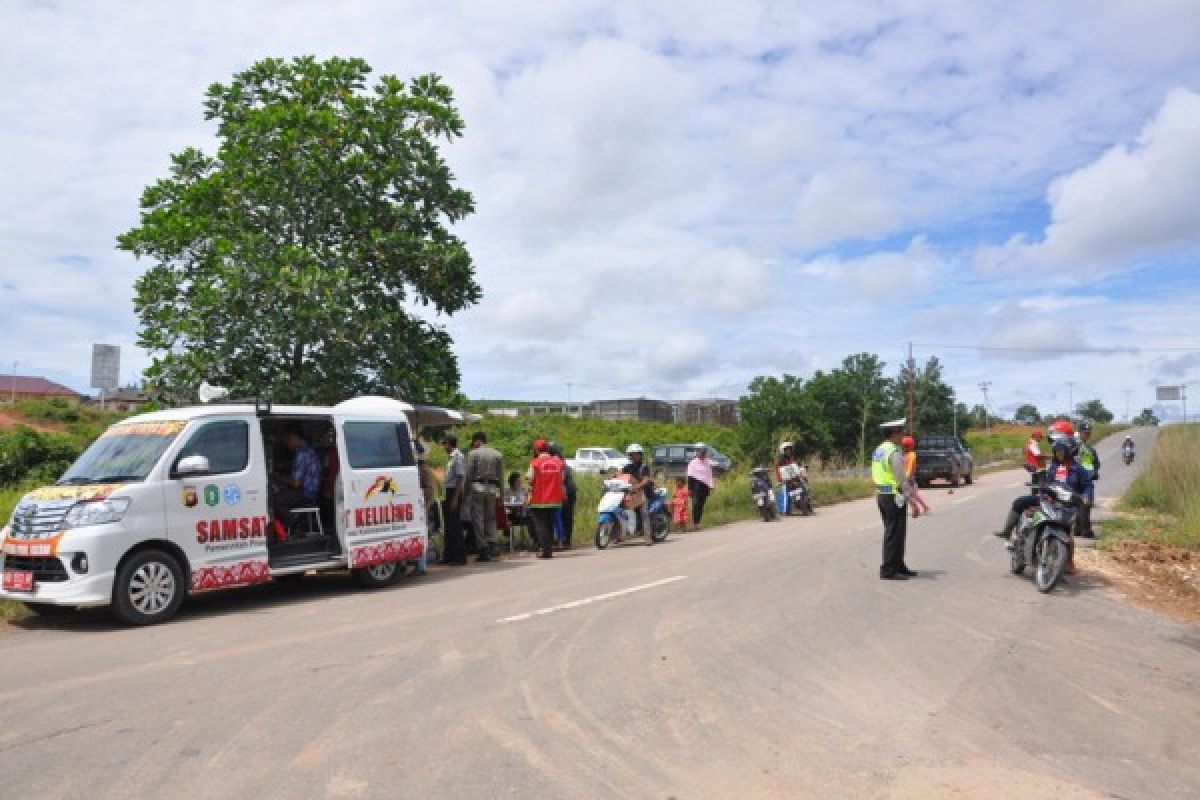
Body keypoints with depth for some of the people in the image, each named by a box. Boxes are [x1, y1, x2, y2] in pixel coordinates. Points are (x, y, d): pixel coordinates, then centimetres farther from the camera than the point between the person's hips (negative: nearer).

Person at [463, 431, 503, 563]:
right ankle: (489, 549, 1)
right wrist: (498, 492, 10)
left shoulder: (473, 454, -1)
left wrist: (467, 491, 2)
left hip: (477, 487, -3)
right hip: (493, 489, 4)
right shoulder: (498, 455, 10)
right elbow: (501, 475, 7)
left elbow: (468, 475, -4)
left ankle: (482, 549, -3)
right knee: (490, 518, 8)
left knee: (478, 518, 0)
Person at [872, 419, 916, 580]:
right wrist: (911, 499, -13)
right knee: (894, 534, -4)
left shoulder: (878, 450, 12)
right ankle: (888, 570, -1)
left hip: (881, 494, 10)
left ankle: (898, 566, 26)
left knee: (892, 532, 17)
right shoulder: (895, 452, -17)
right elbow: (901, 479, -18)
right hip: (894, 497, -10)